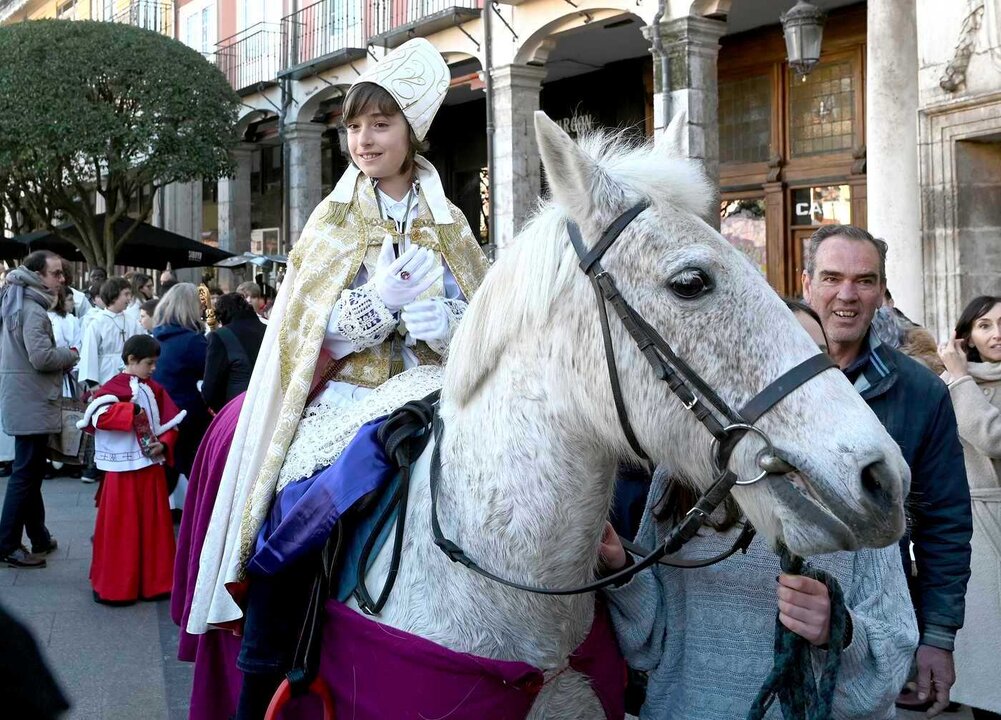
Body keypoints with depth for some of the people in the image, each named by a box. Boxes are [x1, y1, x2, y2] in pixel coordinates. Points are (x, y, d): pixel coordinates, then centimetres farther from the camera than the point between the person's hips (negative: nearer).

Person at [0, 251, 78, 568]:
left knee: (31, 472, 17)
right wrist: (72, 355, -8)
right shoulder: (32, 309, -19)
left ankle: (39, 537, 27)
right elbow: (41, 357, -26)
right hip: (32, 403, -11)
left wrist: (62, 357, 10)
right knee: (25, 474, -4)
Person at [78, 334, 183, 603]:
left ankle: (153, 581, 22)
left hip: (152, 467, 6)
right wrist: (132, 411, -25)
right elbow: (99, 415, -26)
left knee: (153, 526, 11)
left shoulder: (155, 390, 10)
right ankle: (115, 586, 13)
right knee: (121, 528, 1)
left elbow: (172, 422, 9)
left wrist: (164, 444, -8)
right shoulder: (113, 388, -8)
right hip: (123, 471, -6)